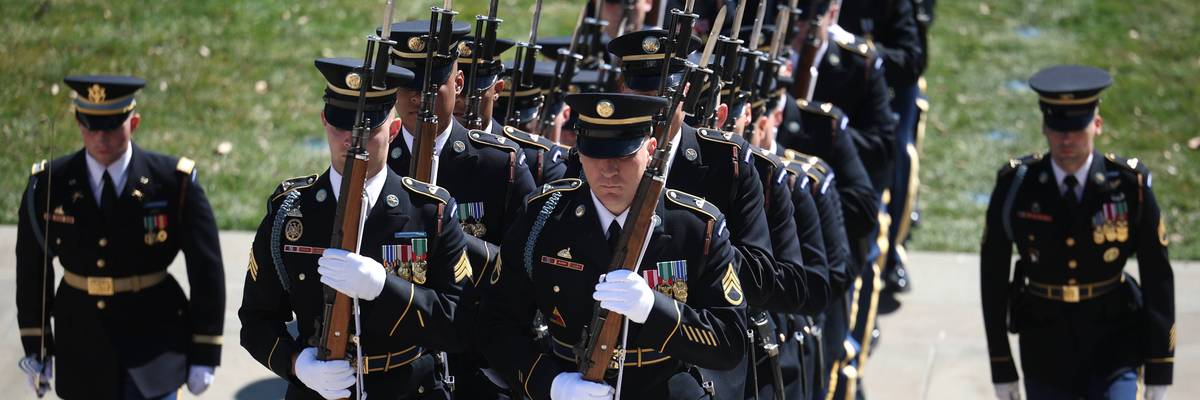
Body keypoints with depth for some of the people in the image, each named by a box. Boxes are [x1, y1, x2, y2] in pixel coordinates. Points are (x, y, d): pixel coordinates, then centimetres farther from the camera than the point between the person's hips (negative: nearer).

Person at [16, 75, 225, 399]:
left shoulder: (175, 182, -10)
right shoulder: (48, 184, -5)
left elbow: (206, 271, -6)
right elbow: (31, 270, 5)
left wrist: (204, 356, -5)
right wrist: (35, 348, 6)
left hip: (154, 344, -2)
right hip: (82, 347, 2)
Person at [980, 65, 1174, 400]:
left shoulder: (1130, 184, -10)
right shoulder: (1015, 185, -8)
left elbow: (1158, 279, -4)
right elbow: (993, 278, -1)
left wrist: (1159, 372, -4)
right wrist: (1002, 368, 0)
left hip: (1114, 343, -1)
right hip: (1045, 347, 2)